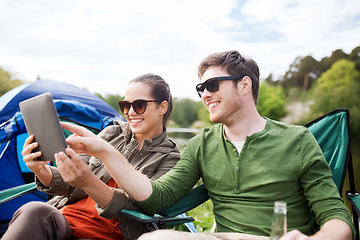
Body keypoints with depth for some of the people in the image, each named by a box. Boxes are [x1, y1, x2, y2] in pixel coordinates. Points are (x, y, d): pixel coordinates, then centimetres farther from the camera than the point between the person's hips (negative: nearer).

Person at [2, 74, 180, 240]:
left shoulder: (169, 159, -1)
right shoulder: (112, 133, 11)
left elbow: (135, 206, -15)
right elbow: (70, 186, 10)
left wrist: (88, 182, -31)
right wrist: (41, 170, -11)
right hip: (64, 219, 4)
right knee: (35, 211, -31)